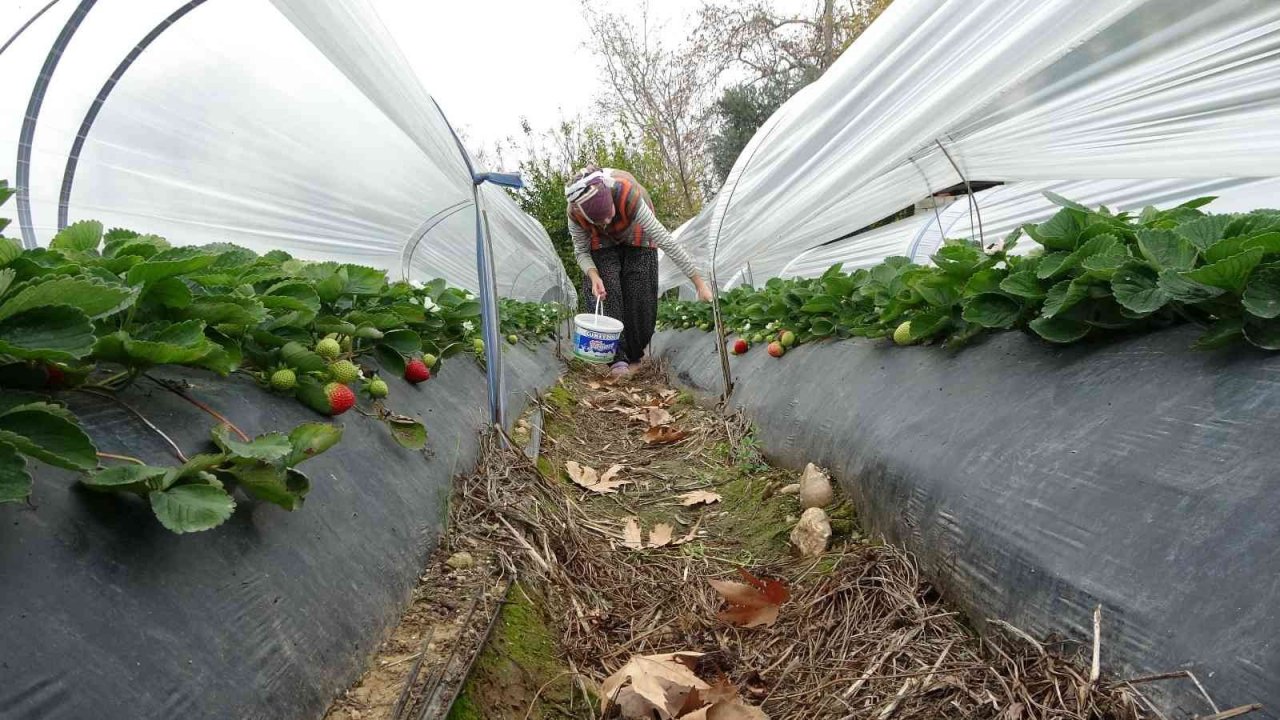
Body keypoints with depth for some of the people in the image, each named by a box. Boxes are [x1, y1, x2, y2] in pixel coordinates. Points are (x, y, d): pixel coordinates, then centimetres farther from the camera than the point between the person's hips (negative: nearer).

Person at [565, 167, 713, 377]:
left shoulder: (629, 195, -43)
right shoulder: (575, 212, -34)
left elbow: (666, 241, -42)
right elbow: (581, 251, -15)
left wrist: (699, 282, -41)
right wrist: (594, 276, -37)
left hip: (637, 239, -1)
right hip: (604, 244, 1)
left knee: (640, 295, -8)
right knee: (608, 292, -18)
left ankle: (635, 355, 10)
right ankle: (618, 358, -13)